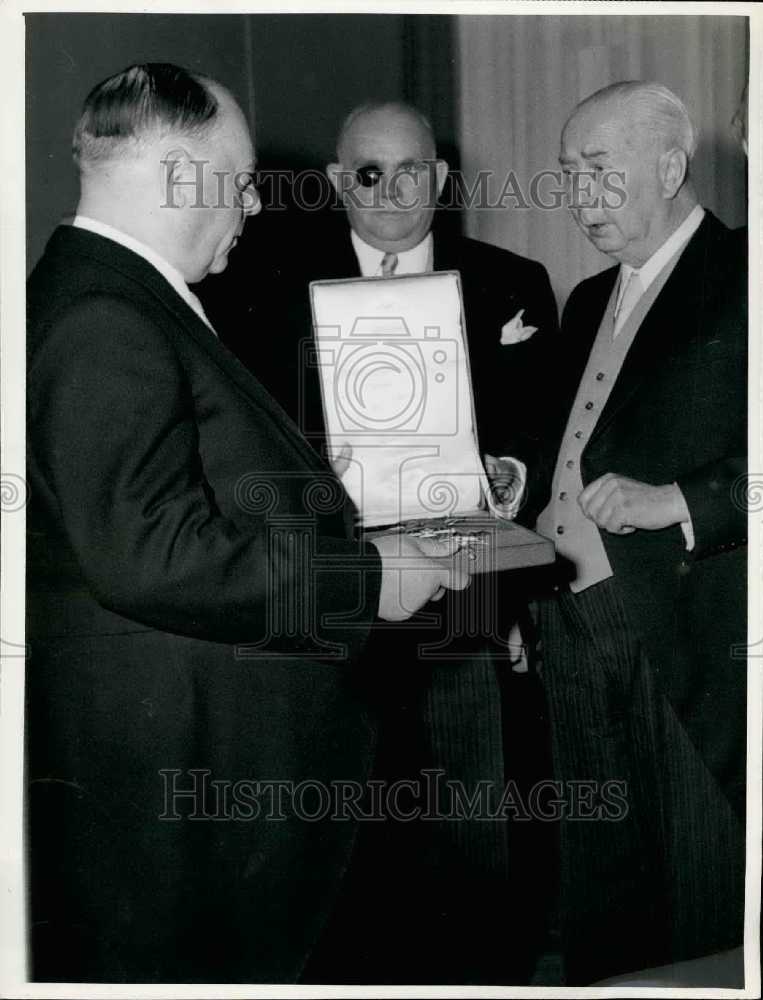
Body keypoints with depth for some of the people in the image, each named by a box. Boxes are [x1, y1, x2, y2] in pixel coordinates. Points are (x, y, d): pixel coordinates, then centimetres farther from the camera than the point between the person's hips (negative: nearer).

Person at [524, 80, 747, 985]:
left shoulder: (738, 281, -5)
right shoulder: (588, 303, 18)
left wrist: (680, 502, -21)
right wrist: (527, 495, 8)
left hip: (697, 639, -7)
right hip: (581, 629, 7)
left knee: (710, 909, 3)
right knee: (599, 897, 14)